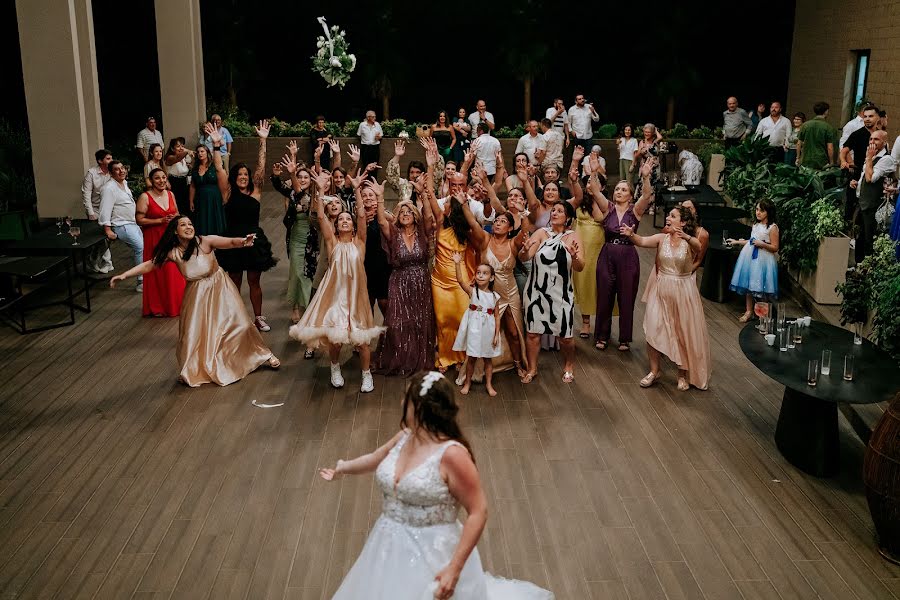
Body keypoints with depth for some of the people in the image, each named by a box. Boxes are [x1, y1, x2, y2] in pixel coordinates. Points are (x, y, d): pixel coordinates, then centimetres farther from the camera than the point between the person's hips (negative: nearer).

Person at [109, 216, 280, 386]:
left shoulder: (205, 242, -21)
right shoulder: (172, 252, -12)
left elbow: (231, 242, -33)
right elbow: (149, 265, -7)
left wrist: (243, 242, -55)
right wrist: (124, 275, -14)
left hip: (219, 288, -2)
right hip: (197, 294, 2)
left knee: (238, 322, -1)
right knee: (193, 332, 3)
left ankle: (263, 355, 22)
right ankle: (192, 371, 26)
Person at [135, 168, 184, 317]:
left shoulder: (170, 194, 7)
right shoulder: (145, 197, -10)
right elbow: (139, 220, -14)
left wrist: (175, 218, -3)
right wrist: (161, 220, -18)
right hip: (154, 238, -5)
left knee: (173, 270, 5)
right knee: (156, 272, 1)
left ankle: (174, 303, 20)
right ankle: (157, 307, 13)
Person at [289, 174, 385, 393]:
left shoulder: (359, 242, 4)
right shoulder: (332, 242, 4)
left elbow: (362, 215, -8)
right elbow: (321, 216, -6)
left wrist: (357, 190, -12)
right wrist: (321, 190, -11)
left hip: (355, 294, 0)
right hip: (335, 293, 0)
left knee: (362, 337, 0)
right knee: (334, 335, 4)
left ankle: (366, 374, 19)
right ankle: (335, 368, 31)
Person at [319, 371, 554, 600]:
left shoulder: (451, 454, -23)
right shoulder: (404, 437, -1)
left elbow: (478, 512, -21)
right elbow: (375, 458, 21)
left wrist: (455, 568, -24)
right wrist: (342, 468, 36)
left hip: (430, 555, -7)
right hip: (391, 548, 7)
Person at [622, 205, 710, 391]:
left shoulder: (690, 242, -10)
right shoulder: (661, 238, -2)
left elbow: (698, 247, -34)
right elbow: (642, 241, -19)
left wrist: (686, 237, -56)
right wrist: (631, 235, -41)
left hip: (683, 292, -2)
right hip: (661, 290, 3)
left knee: (685, 334, 8)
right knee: (652, 330, 1)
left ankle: (683, 374, 26)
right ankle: (654, 371, 17)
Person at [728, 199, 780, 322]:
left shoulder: (773, 228, -9)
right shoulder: (755, 225, 12)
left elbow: (775, 248, -10)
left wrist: (762, 244, -23)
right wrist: (736, 242, 23)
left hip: (762, 260, -7)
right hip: (750, 257, 7)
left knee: (760, 287, -3)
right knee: (747, 284, 7)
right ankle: (748, 311, 16)